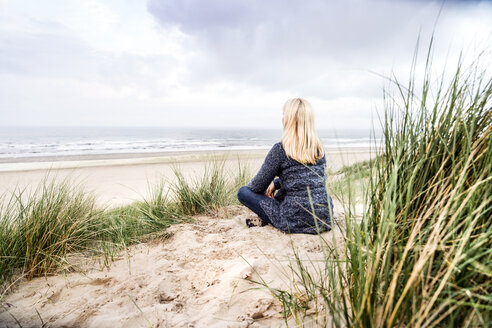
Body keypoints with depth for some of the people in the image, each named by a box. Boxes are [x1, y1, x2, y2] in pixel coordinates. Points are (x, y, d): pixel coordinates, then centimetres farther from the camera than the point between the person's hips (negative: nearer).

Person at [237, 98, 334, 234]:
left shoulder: (280, 149, -13)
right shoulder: (319, 148, 5)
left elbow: (258, 186, -4)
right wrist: (276, 183, 23)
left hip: (297, 222, -6)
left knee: (243, 192, 6)